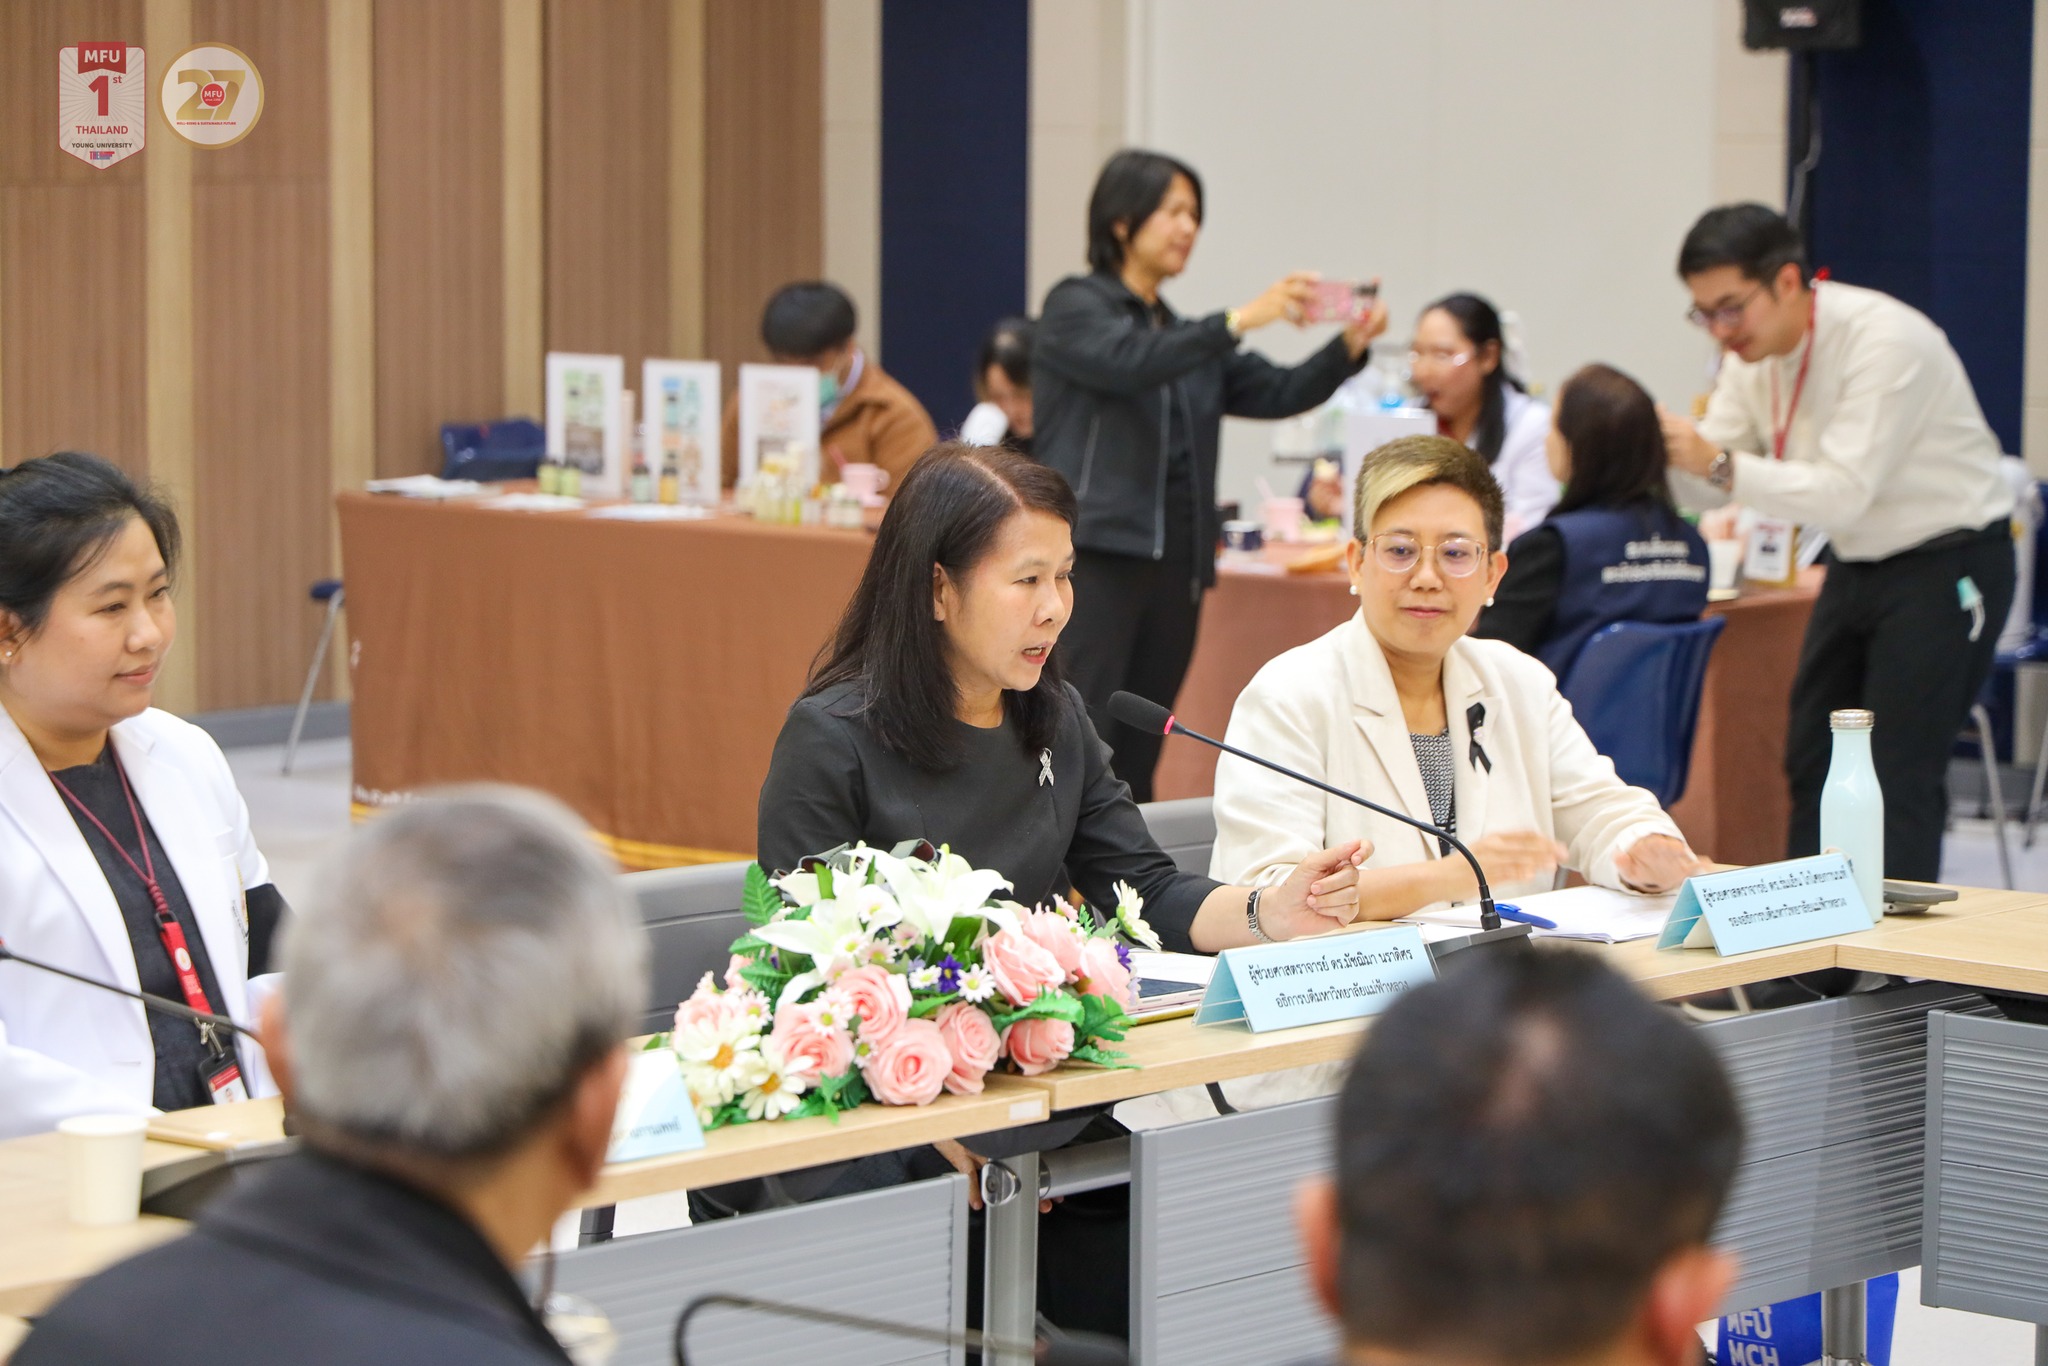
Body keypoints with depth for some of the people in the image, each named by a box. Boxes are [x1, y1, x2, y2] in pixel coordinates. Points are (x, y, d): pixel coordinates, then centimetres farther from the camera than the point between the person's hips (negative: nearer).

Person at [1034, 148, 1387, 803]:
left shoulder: (1184, 336, 20)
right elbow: (1130, 363, -19)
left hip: (1174, 567, 7)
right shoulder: (1076, 308, 1)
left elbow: (1279, 393, 11)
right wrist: (1239, 321, -26)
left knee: (1137, 758, 6)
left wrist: (1349, 347, -6)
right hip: (1094, 556, -7)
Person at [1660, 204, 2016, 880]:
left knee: (1900, 773, -13)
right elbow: (1707, 481, 0)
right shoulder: (1754, 353, -1)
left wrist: (1721, 463, -37)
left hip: (1947, 566, -8)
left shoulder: (1882, 339, -25)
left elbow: (1844, 493, -31)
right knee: (1812, 760, 10)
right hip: (1858, 566, 9)